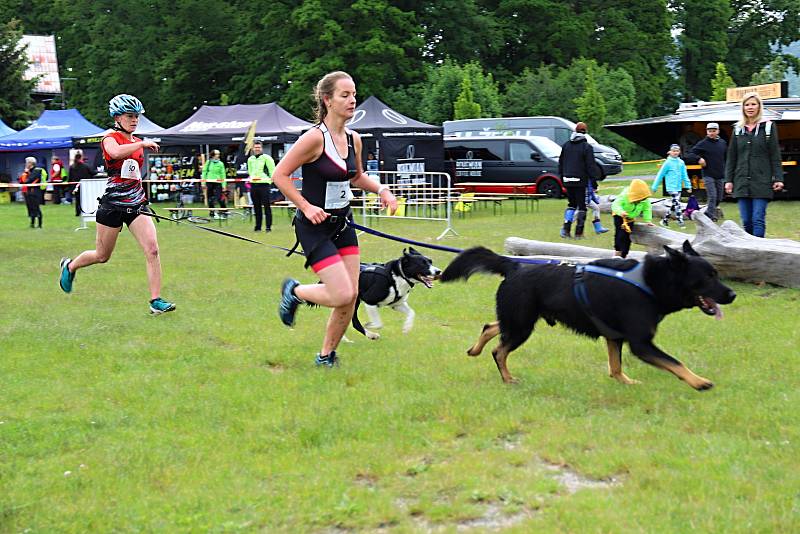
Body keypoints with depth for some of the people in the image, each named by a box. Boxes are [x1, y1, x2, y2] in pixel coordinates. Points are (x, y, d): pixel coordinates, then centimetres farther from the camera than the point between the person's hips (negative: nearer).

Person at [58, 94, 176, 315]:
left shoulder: (138, 142, 13)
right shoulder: (110, 139, -8)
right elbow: (116, 152, -34)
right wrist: (144, 144, -25)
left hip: (137, 205, 5)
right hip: (112, 205, -5)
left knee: (152, 250, -13)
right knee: (102, 256, 10)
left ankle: (156, 301, -11)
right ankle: (70, 266, 40)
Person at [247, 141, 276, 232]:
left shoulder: (266, 158, -3)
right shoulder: (250, 159, 15)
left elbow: (272, 170, -2)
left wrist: (270, 180, -4)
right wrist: (251, 177, 16)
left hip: (264, 184, -5)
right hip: (253, 185, 6)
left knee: (266, 206, -6)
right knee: (256, 207, 8)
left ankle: (268, 226, -3)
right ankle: (258, 226, 14)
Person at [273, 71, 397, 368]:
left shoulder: (353, 140, 4)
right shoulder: (315, 137, -18)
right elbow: (280, 175, -14)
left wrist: (382, 190, 5)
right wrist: (307, 207, -19)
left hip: (343, 223, 7)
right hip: (315, 226, -7)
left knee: (351, 295, 5)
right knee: (343, 295, -14)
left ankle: (326, 356, 23)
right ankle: (294, 292, 15)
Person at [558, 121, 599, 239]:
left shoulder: (566, 145, 8)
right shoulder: (586, 147, -9)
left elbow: (560, 163, 15)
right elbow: (591, 166, -11)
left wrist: (562, 177, 23)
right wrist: (594, 181, -6)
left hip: (568, 180, 5)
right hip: (581, 181, -5)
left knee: (571, 205, 17)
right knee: (582, 206, 4)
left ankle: (566, 228, 2)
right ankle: (579, 233, 3)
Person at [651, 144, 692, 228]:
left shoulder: (681, 163, 5)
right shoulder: (668, 163, -7)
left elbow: (685, 175, 11)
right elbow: (660, 175, -2)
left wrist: (688, 186, 5)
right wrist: (654, 187, 1)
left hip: (678, 187, 6)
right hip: (671, 187, -6)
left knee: (673, 205, 10)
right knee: (677, 204, -13)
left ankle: (665, 220, 23)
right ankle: (680, 221, -10)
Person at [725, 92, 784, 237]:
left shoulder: (768, 127, 4)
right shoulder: (738, 129, 12)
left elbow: (775, 155, 2)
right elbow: (731, 157, 14)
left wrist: (778, 178, -5)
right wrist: (728, 180, 8)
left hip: (761, 181, -3)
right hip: (742, 181, 3)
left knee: (758, 219, -9)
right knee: (746, 221, 4)